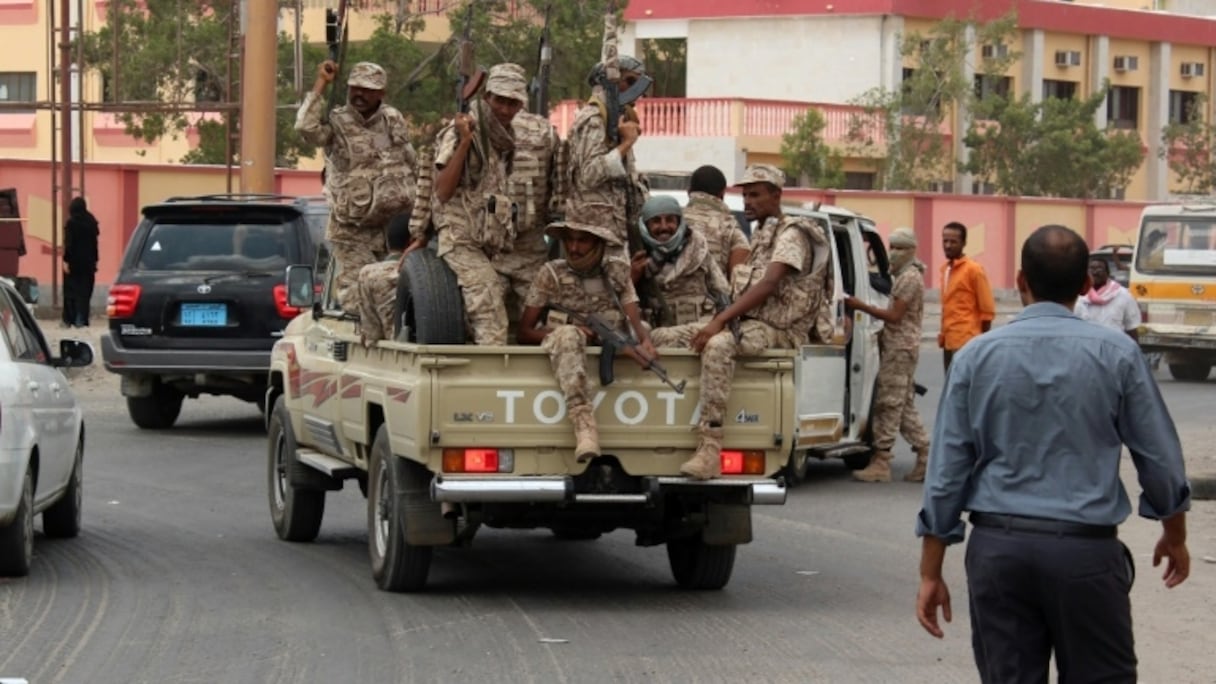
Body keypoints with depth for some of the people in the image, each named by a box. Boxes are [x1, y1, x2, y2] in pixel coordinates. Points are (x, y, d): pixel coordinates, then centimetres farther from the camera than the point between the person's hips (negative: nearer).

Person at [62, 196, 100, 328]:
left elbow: (69, 243, -13)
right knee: (84, 291, 5)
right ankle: (81, 320, -1)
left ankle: (68, 320, 3)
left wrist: (66, 260, -12)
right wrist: (94, 260, 14)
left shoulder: (71, 223, -9)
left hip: (74, 262, -4)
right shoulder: (91, 222, 5)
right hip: (88, 261, 4)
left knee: (71, 291, 4)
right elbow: (94, 242, 9)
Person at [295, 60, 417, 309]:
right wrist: (320, 84, -23)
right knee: (358, 297, -10)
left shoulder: (394, 120, 9)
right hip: (351, 232, -4)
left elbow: (411, 162, 20)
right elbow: (307, 127, -28)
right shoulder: (337, 123, -6)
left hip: (395, 225, 4)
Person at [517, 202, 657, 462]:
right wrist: (570, 331, -13)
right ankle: (584, 423, -53)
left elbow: (635, 321, 1)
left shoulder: (617, 272, 14)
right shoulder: (551, 274, 8)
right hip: (564, 352, -4)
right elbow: (524, 333, 4)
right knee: (568, 335, -35)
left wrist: (645, 341, -24)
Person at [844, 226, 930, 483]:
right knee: (904, 407, 11)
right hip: (898, 348, 11)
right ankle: (925, 457, 11)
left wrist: (861, 306, -18)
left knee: (888, 404, -10)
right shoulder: (905, 276, 20)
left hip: (900, 348, -11)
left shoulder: (910, 277, -12)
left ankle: (881, 462, -11)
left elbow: (895, 316, -18)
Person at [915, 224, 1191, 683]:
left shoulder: (977, 357, 1)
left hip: (998, 547, 2)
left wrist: (931, 573, 7)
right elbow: (1160, 457, 4)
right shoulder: (1116, 354, -3)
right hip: (1085, 549, -2)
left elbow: (946, 470, 1)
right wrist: (1175, 536, 22)